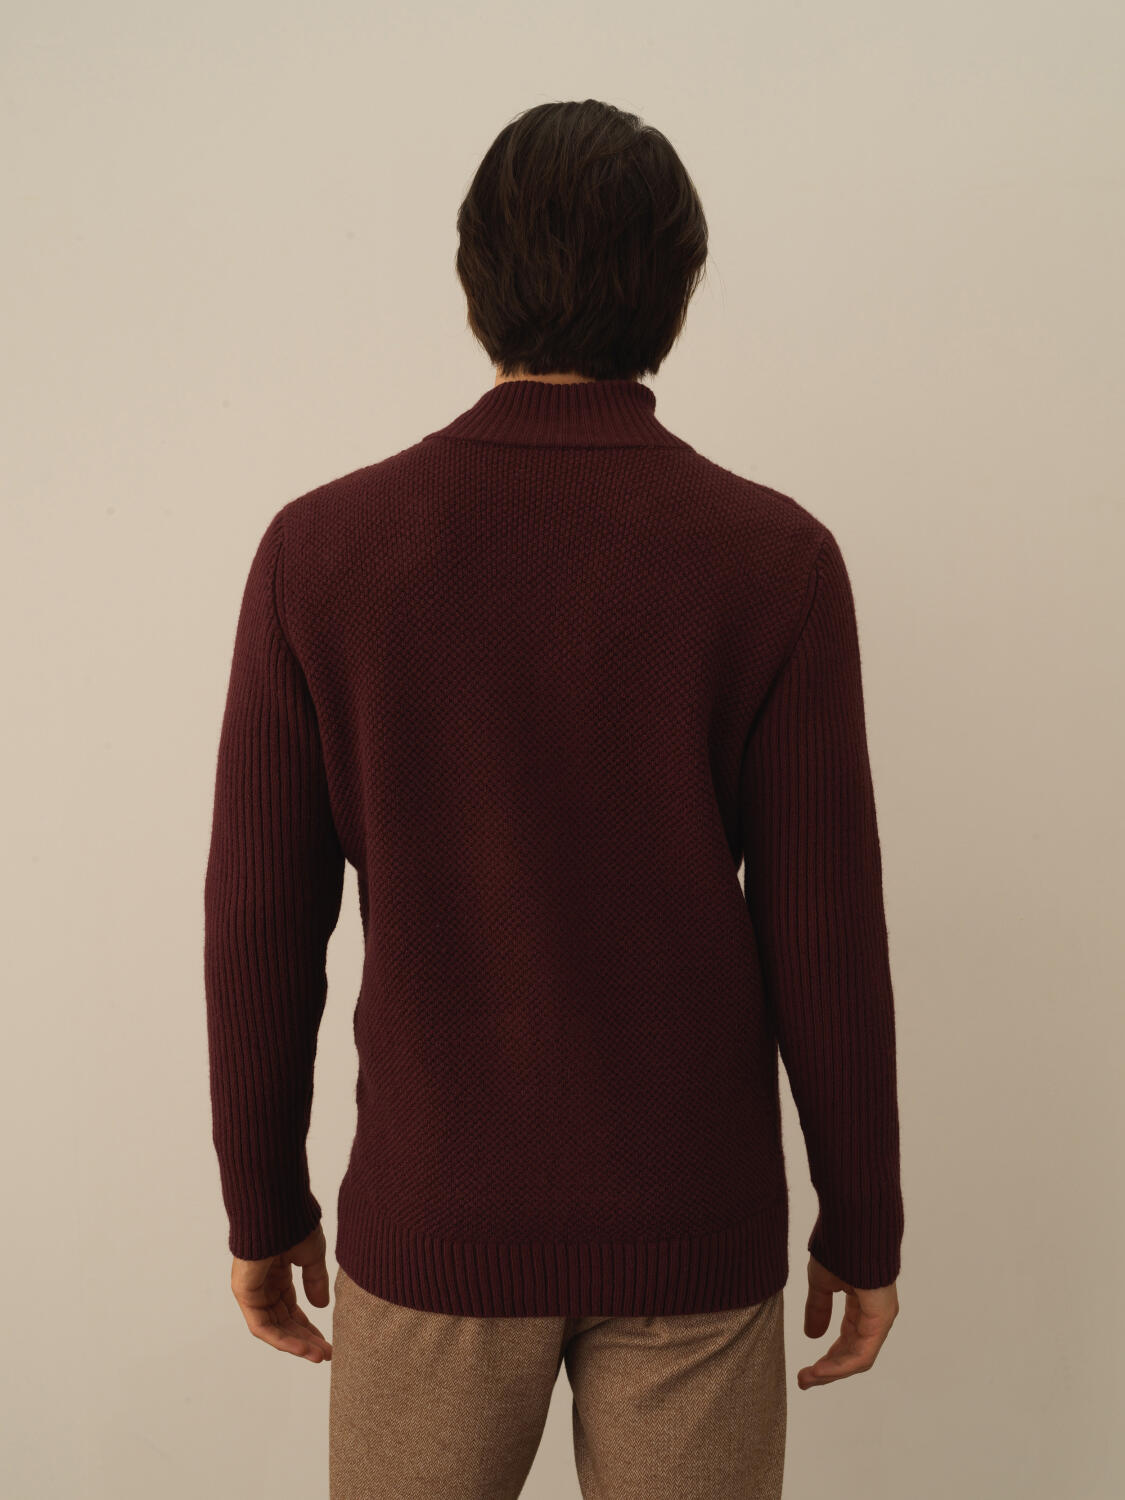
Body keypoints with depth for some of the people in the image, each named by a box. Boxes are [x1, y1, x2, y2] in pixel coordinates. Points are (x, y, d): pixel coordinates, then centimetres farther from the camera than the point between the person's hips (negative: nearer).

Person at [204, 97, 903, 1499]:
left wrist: (261, 1203, 8)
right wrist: (863, 1226, 4)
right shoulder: (774, 559, -13)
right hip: (694, 1226, 0)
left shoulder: (321, 548, -10)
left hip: (433, 1214, 1)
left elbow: (260, 923, -6)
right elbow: (825, 941, -11)